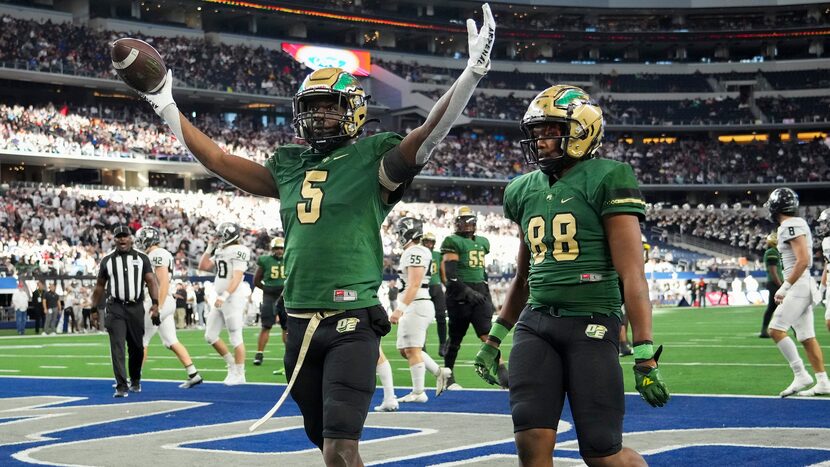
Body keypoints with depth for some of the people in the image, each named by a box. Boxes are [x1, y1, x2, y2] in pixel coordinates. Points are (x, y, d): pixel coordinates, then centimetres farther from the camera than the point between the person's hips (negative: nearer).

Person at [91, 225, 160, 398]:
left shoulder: (141, 258, 4)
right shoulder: (107, 260, 6)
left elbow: (151, 281, -1)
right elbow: (100, 286, 13)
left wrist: (155, 303, -13)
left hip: (136, 307, 1)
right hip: (115, 308, -1)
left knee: (136, 348, 9)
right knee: (117, 346, -11)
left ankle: (135, 380, 31)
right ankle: (121, 386, -13)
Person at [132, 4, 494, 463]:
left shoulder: (372, 159, -2)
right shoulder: (289, 164, 14)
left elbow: (429, 134, -17)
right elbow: (220, 160, 21)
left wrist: (473, 71, -30)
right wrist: (166, 106, 24)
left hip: (352, 322, -6)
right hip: (300, 323, 6)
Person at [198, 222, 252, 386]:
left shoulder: (238, 251, -12)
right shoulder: (220, 252, 14)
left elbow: (237, 278, -19)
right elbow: (203, 266, 20)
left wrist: (224, 296, -26)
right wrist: (209, 248, 13)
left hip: (234, 298, -9)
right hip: (222, 299, 9)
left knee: (235, 338, -3)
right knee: (210, 336, 11)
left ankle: (239, 374, 6)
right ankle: (232, 365, 22)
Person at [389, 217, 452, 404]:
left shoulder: (415, 253, -15)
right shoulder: (412, 252, 16)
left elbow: (413, 286, -21)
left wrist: (400, 309, -23)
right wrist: (402, 309, 26)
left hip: (416, 305, -10)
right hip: (414, 307, 10)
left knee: (412, 349, -4)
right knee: (404, 349, 14)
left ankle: (418, 392, 2)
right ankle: (439, 372, 17)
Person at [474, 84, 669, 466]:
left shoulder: (606, 181, -7)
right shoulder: (524, 190, 13)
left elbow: (631, 274, -11)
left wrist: (644, 354, -15)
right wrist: (495, 338, 26)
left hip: (591, 324, -5)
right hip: (535, 323, 6)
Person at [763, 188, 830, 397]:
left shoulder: (791, 226, -14)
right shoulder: (796, 224, 16)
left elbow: (803, 260, -21)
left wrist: (784, 288, -18)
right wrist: (786, 289, 21)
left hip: (799, 285, -10)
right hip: (801, 287, 10)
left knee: (776, 330, -12)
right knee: (807, 337, 10)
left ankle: (801, 375, -11)